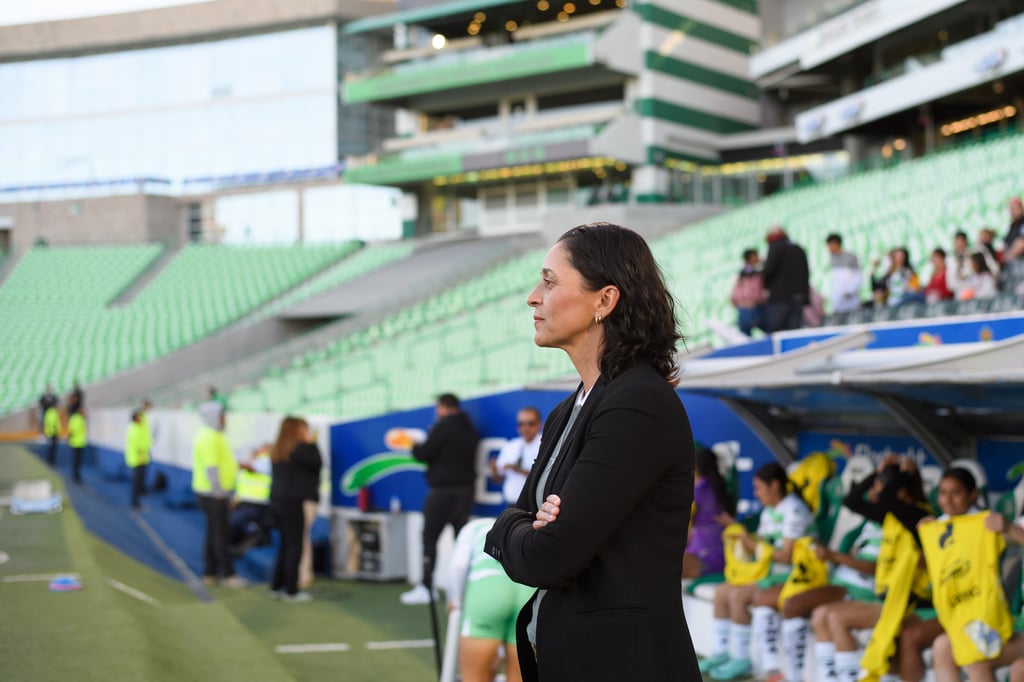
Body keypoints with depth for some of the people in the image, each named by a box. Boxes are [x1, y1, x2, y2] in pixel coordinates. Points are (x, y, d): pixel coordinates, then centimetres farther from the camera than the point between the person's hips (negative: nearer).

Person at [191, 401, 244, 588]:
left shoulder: (215, 435, 15)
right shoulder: (209, 437, -18)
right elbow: (211, 467, -23)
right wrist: (219, 492, -22)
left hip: (218, 493, 10)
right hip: (213, 494, -10)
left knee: (213, 534, 13)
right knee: (219, 534, -5)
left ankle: (210, 574, 18)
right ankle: (227, 574, -1)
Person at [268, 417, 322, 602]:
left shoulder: (277, 450, 11)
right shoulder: (298, 449, -14)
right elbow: (317, 463, -11)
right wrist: (312, 443, 0)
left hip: (277, 501, 8)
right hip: (292, 503, -8)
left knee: (285, 544, 17)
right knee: (294, 546, 0)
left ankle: (276, 587, 19)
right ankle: (291, 591, 2)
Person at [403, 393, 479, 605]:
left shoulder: (444, 426, -12)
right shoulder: (469, 428, 12)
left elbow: (424, 453, -14)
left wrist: (415, 447, 9)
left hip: (443, 490, -8)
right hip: (466, 489, 8)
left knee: (429, 538, -3)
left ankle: (426, 587, -4)